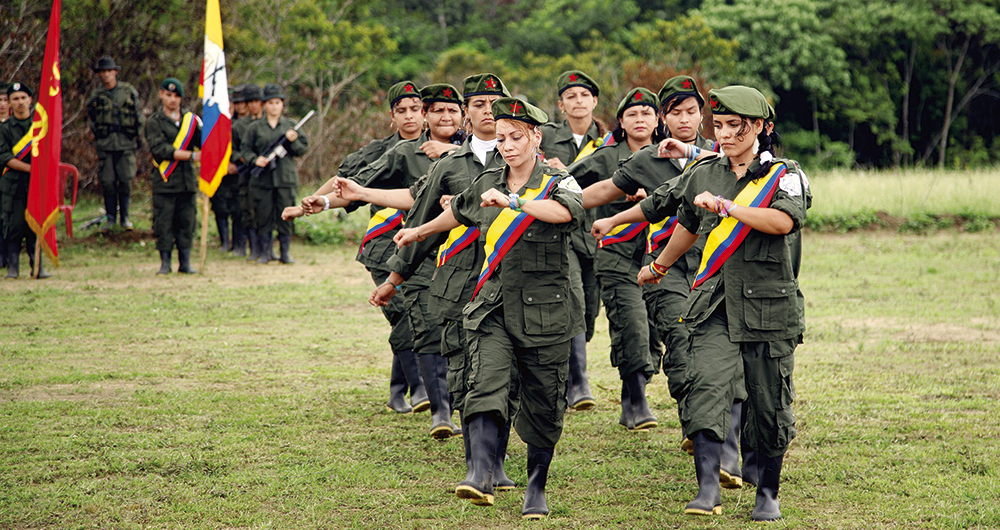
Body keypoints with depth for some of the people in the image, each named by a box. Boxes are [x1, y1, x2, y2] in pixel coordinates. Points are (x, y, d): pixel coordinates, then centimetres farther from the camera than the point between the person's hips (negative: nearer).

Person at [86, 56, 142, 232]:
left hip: (126, 144, 0)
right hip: (105, 144, 0)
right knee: (107, 182, -1)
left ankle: (124, 217, 11)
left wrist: (136, 134, 6)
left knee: (125, 181, -1)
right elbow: (92, 119, 11)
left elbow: (138, 114, 11)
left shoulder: (129, 91, 6)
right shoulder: (96, 95, 7)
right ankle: (110, 218, 10)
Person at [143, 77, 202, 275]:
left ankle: (185, 263, 13)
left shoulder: (191, 119, 12)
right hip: (165, 181, -3)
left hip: (187, 180, 3)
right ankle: (165, 263, 8)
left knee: (187, 222, 5)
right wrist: (191, 156, -16)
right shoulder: (154, 122, 1)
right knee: (164, 223, -1)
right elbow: (160, 149, -12)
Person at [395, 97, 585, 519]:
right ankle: (481, 475, -32)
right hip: (493, 307, 3)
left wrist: (513, 201, -33)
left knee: (543, 406, 4)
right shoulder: (487, 184, 11)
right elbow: (457, 212, 33)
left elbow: (567, 211, -28)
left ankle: (536, 489, 22)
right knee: (485, 384, -21)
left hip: (545, 311, -3)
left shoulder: (557, 183, -3)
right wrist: (421, 232, 47)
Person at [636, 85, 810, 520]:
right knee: (706, 388, -17)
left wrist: (724, 205, -20)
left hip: (768, 303, -3)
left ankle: (768, 493, 19)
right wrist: (659, 266, 43)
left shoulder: (783, 174, 0)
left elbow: (783, 221, -20)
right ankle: (708, 489, -21)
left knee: (769, 404, 3)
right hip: (714, 304, 3)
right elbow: (687, 227, 30)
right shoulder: (702, 175, 12)